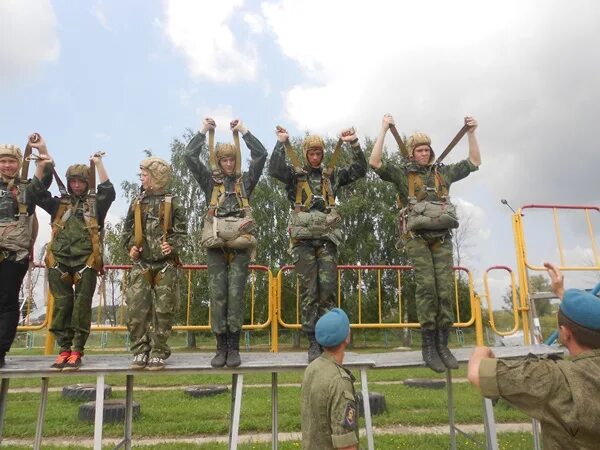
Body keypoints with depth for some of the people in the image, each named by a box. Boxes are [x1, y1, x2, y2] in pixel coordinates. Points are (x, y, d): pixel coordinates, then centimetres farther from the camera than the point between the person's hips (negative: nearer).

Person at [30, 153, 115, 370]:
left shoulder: (95, 204, 10)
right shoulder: (59, 203, 17)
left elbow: (109, 192, -8)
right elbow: (37, 193, 7)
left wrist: (98, 164, -6)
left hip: (86, 262, -2)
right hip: (59, 262, 3)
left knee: (82, 306, -1)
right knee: (61, 306, 5)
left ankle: (77, 351, 6)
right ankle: (64, 349, 13)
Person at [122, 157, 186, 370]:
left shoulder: (172, 203, 0)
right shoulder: (137, 203, 10)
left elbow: (181, 231, 1)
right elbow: (128, 230, 17)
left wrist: (173, 246, -16)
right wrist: (131, 246, 0)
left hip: (166, 265, -3)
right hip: (141, 264, 3)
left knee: (163, 310, 1)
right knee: (136, 309, -1)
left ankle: (159, 353, 12)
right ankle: (140, 351, 12)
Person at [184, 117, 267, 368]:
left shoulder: (245, 181, 17)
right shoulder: (211, 181, 17)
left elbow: (261, 155, 9)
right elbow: (190, 156, 9)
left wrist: (243, 131, 15)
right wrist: (204, 131, 15)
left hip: (240, 243, 0)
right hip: (216, 243, 1)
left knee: (236, 295, -3)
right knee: (217, 295, -1)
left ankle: (234, 348, 4)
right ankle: (221, 348, 7)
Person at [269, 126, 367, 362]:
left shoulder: (332, 174, 15)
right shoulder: (295, 173, 8)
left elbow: (360, 170, 7)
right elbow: (274, 170, -11)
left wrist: (354, 144, -2)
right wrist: (282, 143, -14)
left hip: (327, 237, 2)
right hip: (303, 238, -2)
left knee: (328, 289, -2)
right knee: (308, 291, 0)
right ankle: (313, 342, 6)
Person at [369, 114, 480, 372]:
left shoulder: (443, 173, 19)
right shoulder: (402, 173, 8)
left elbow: (474, 162, 28)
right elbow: (374, 162, -6)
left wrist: (471, 133, 22)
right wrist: (384, 130, -4)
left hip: (442, 237, 4)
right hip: (417, 237, -3)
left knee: (446, 288, -5)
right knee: (426, 286, -14)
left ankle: (442, 345, 4)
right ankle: (429, 346, -6)